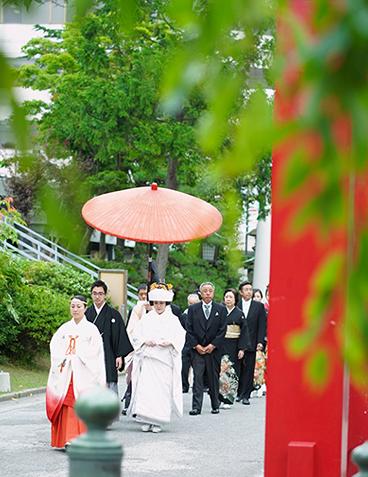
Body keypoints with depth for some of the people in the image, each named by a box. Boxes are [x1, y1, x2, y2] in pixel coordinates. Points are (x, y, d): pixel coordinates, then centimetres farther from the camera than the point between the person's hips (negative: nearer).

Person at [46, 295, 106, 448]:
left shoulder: (91, 329, 3)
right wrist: (63, 359, -8)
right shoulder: (65, 328, 13)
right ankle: (67, 437, -1)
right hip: (65, 373, 3)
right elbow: (54, 345, 7)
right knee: (66, 405, -3)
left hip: (83, 372, -3)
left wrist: (76, 356, -10)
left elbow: (95, 351, -4)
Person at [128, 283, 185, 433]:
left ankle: (158, 422, 3)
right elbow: (136, 336, 9)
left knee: (163, 389, -4)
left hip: (165, 360, -1)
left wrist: (169, 342, -17)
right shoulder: (146, 319, 12)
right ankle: (146, 420, -3)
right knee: (145, 389, -8)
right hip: (147, 359, 1)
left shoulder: (172, 319, 7)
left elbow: (180, 337, 1)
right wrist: (145, 341, -10)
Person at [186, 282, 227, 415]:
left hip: (214, 349, 0)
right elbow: (189, 330, 3)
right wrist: (196, 345, -7)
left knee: (214, 378, 5)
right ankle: (196, 407, -9)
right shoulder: (193, 309, 6)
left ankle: (215, 406, 15)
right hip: (197, 349, 0)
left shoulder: (221, 309, 5)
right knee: (197, 377, -7)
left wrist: (212, 345, -8)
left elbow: (222, 330, 1)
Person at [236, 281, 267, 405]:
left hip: (251, 343, 0)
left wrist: (260, 342, -6)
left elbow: (262, 325, 3)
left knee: (248, 370, -1)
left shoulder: (259, 306, 5)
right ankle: (238, 393, 16)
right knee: (238, 369, 4)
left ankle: (246, 395, 3)